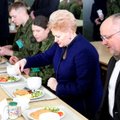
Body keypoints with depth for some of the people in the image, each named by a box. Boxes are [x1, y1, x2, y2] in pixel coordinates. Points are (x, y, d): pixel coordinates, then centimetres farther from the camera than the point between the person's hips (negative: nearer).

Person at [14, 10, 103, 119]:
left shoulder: (84, 52, -26)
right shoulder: (61, 43, 2)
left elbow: (82, 88, -27)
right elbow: (46, 57, 17)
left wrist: (57, 87, -16)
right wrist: (25, 61, 0)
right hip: (63, 97, 8)